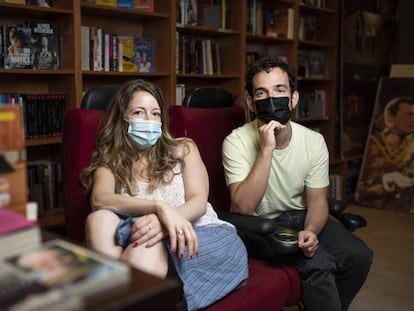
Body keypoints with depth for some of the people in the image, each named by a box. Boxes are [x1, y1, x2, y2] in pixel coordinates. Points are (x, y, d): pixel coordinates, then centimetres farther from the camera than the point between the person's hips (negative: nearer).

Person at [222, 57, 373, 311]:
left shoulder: (314, 141, -9)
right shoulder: (237, 142, -19)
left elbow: (317, 201, -3)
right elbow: (243, 208, -28)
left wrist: (310, 230, -25)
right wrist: (266, 149, -35)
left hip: (300, 216, 5)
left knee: (359, 256, -12)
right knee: (318, 262, -26)